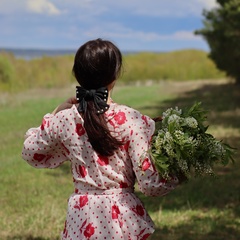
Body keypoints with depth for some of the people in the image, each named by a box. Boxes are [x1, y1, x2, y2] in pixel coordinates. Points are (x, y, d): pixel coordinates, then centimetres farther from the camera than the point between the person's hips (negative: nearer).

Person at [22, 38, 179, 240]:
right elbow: (149, 184, -14)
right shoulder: (132, 120, -16)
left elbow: (31, 153, 12)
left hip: (82, 217, 2)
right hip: (122, 217, -2)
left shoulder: (63, 120, -8)